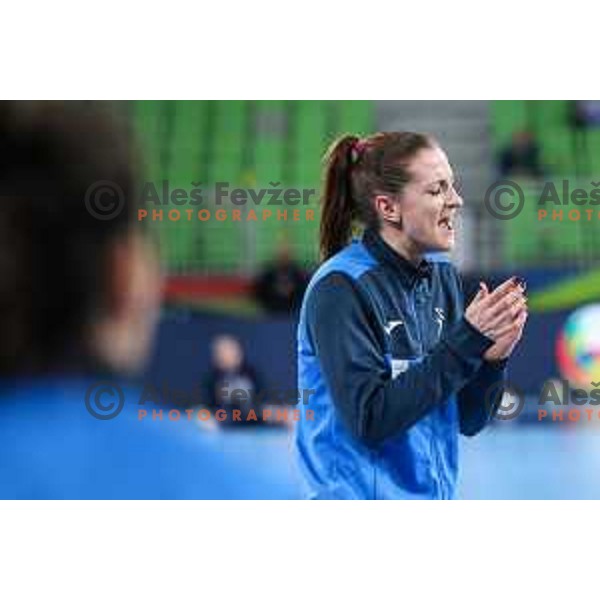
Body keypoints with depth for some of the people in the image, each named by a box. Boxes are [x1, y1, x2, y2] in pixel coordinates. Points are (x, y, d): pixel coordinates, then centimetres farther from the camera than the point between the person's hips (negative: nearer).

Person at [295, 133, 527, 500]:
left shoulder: (442, 275, 3)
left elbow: (469, 420, 5)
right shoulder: (340, 288, -14)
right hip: (360, 493, -6)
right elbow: (367, 420, -21)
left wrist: (492, 358, -13)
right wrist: (464, 343, -21)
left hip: (436, 492, 6)